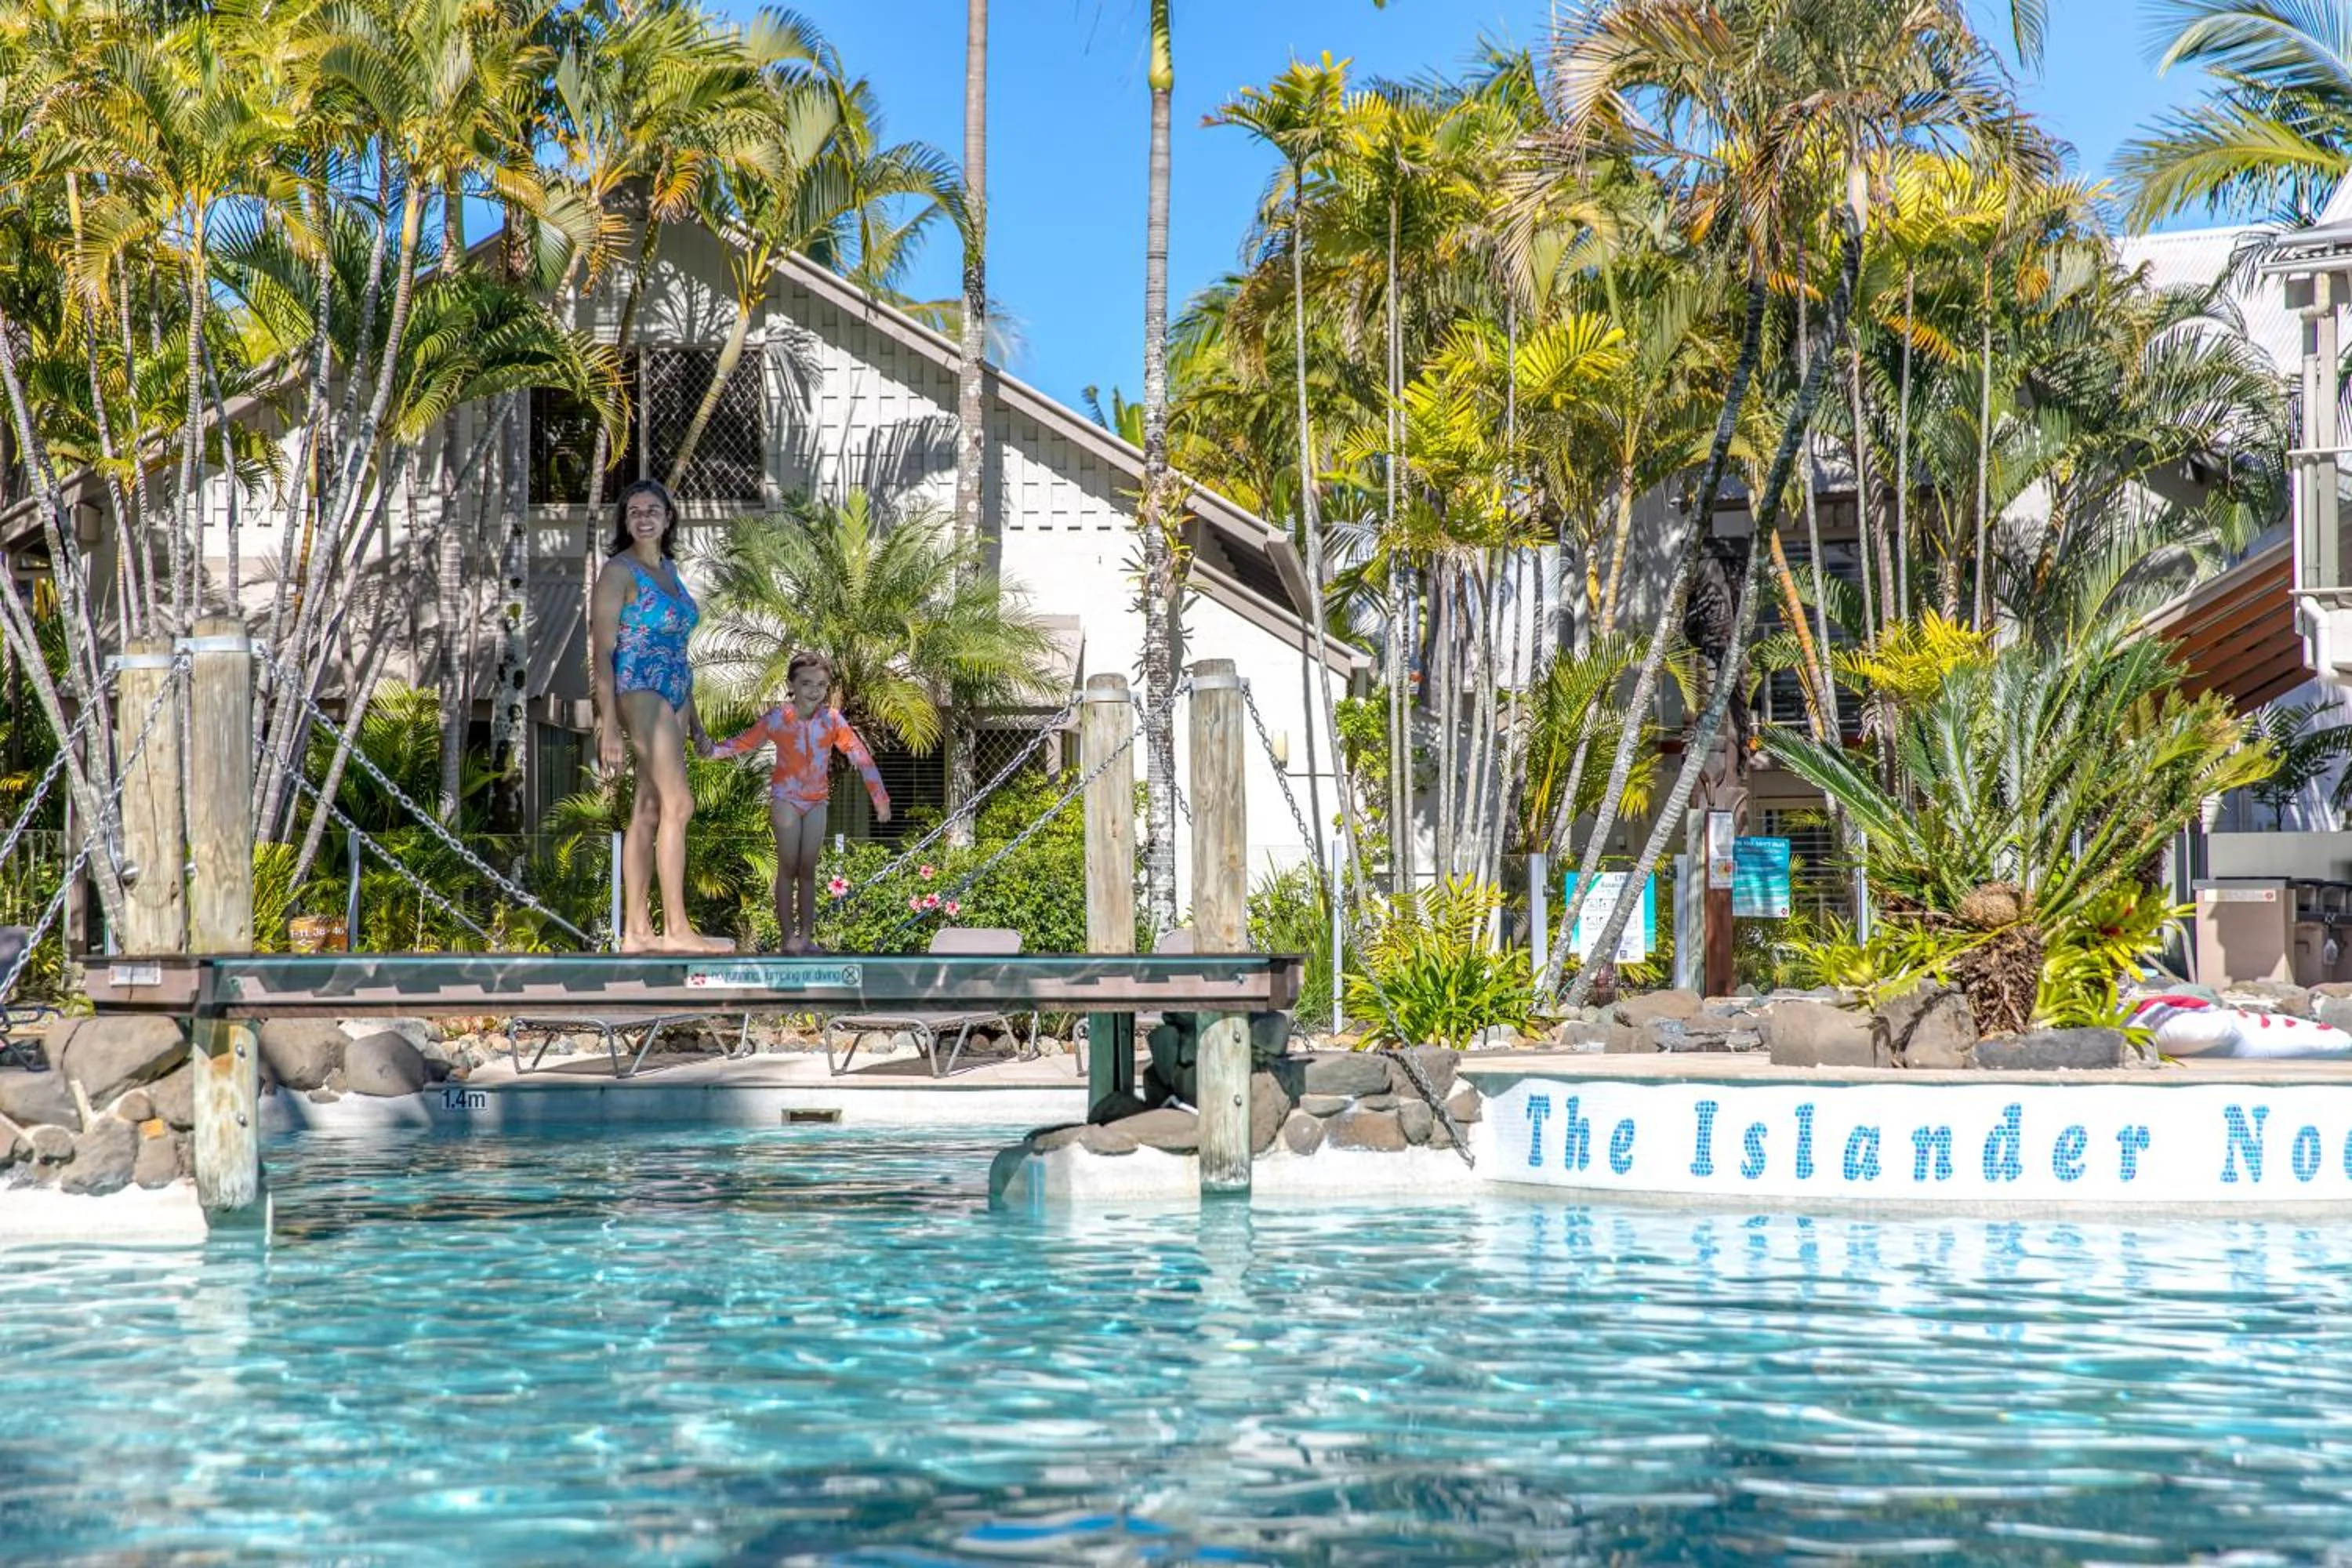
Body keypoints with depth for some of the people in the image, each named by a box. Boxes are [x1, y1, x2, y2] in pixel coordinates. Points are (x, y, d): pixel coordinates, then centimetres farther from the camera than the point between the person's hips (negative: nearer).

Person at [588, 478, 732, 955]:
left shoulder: (670, 569, 16)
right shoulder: (619, 572, -7)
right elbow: (601, 653, -12)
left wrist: (693, 718, 21)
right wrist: (609, 727, -19)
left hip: (673, 696, 8)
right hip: (640, 692, -8)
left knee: (649, 812, 6)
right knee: (678, 804, -14)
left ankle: (637, 931, 6)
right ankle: (677, 929, -13)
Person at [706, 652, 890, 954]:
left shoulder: (832, 719, -7)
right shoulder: (778, 718, -12)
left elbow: (860, 756, -3)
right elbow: (745, 741, -7)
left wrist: (879, 797, -3)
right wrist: (713, 750, -26)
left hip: (816, 801, 3)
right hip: (786, 799, -3)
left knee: (808, 870, 7)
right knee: (788, 869, -1)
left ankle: (807, 936, 12)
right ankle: (788, 937, 3)